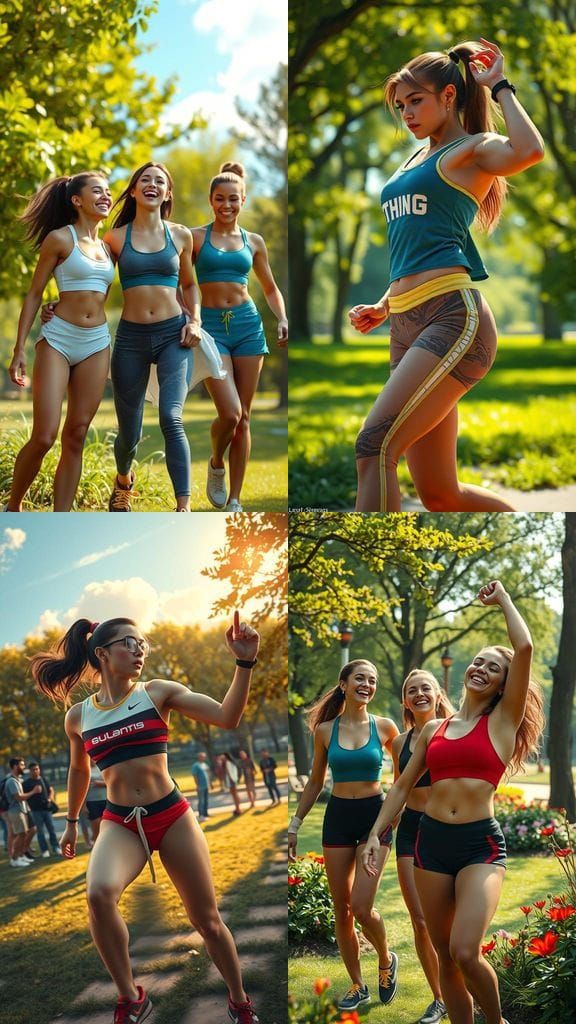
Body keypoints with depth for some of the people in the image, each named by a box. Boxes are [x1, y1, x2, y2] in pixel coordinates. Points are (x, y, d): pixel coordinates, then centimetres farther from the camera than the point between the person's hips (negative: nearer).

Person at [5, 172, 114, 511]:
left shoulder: (108, 247, 14)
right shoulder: (59, 238, -3)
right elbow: (34, 295, -2)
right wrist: (19, 350, -7)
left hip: (97, 344, 5)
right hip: (58, 339, -5)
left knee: (76, 437, 2)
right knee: (44, 437, -11)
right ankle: (12, 509, 9)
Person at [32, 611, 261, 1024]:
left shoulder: (158, 692, -2)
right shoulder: (78, 717, 4)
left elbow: (227, 717, -13)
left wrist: (245, 662, -24)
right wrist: (72, 822, 33)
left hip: (172, 816, 0)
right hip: (119, 822, 0)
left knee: (208, 921, 5)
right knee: (99, 894, -30)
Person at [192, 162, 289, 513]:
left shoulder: (254, 242, 10)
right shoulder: (196, 237, 1)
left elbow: (270, 288, 21)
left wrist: (282, 319, 5)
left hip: (248, 325, 3)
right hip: (211, 326, -3)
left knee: (243, 417, 3)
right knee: (230, 413, -16)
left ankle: (234, 499, 9)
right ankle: (216, 464, 17)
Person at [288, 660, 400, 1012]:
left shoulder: (385, 727, -2)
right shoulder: (326, 730, 2)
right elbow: (315, 782, 12)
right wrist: (295, 825, 11)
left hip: (375, 815, -2)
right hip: (338, 817, 3)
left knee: (361, 907, -13)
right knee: (341, 908, 5)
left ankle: (387, 960, 16)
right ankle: (358, 986, 18)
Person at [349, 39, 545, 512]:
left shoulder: (474, 149, 3)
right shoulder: (415, 162, 26)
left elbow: (529, 151, -21)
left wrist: (499, 87, -6)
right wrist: (383, 308, 18)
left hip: (455, 317, -8)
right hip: (407, 326, 8)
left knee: (375, 445, -23)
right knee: (440, 495, 5)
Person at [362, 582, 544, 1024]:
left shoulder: (502, 721, 2)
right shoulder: (433, 730, 13)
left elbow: (525, 648, -9)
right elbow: (402, 787, 18)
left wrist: (503, 599, 4)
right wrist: (375, 834, 6)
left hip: (481, 843, -4)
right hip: (432, 840, 4)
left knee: (465, 952, -19)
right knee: (446, 955, 6)